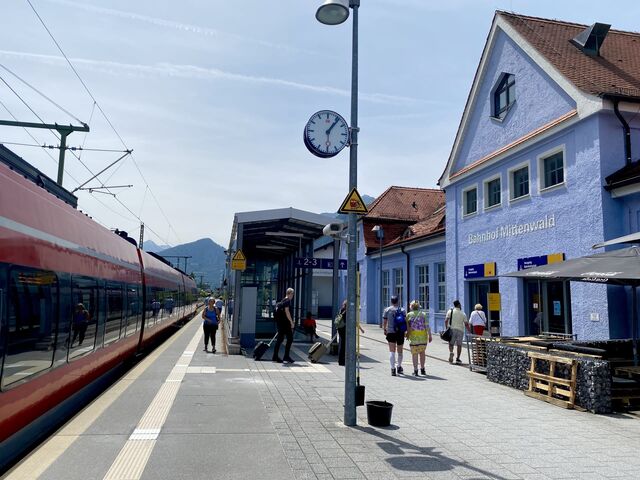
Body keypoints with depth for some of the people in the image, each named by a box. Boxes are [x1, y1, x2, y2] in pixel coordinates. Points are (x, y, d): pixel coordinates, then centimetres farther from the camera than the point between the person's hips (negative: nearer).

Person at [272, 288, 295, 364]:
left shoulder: (282, 301, 18)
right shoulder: (287, 301, -10)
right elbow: (287, 311, -19)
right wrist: (291, 322, -17)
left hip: (280, 323, 9)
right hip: (285, 323, -9)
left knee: (279, 339, 11)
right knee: (290, 339, -3)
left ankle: (275, 357, 13)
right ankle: (286, 356, -2)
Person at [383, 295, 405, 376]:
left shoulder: (387, 310, 1)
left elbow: (384, 322, 1)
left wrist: (384, 330, 15)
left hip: (391, 332, -1)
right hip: (400, 332, 1)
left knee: (392, 351, -1)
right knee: (400, 351, 16)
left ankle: (393, 369, -10)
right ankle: (399, 367, 31)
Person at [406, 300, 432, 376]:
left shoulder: (409, 315, -1)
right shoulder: (423, 314, 2)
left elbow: (407, 326, -3)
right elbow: (427, 326, -3)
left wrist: (407, 334, 10)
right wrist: (430, 335, 0)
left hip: (413, 336, -2)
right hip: (423, 336, 2)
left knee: (414, 353, 6)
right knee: (422, 352, 17)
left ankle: (415, 370, 6)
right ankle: (422, 369, 19)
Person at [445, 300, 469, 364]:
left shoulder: (450, 312, 2)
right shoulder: (463, 314, 2)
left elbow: (446, 321, -5)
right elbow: (466, 324, 0)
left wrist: (446, 328, 3)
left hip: (452, 329, 0)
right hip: (460, 330, 0)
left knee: (451, 343, 9)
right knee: (459, 344, 7)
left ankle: (451, 352, -17)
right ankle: (457, 358, 6)